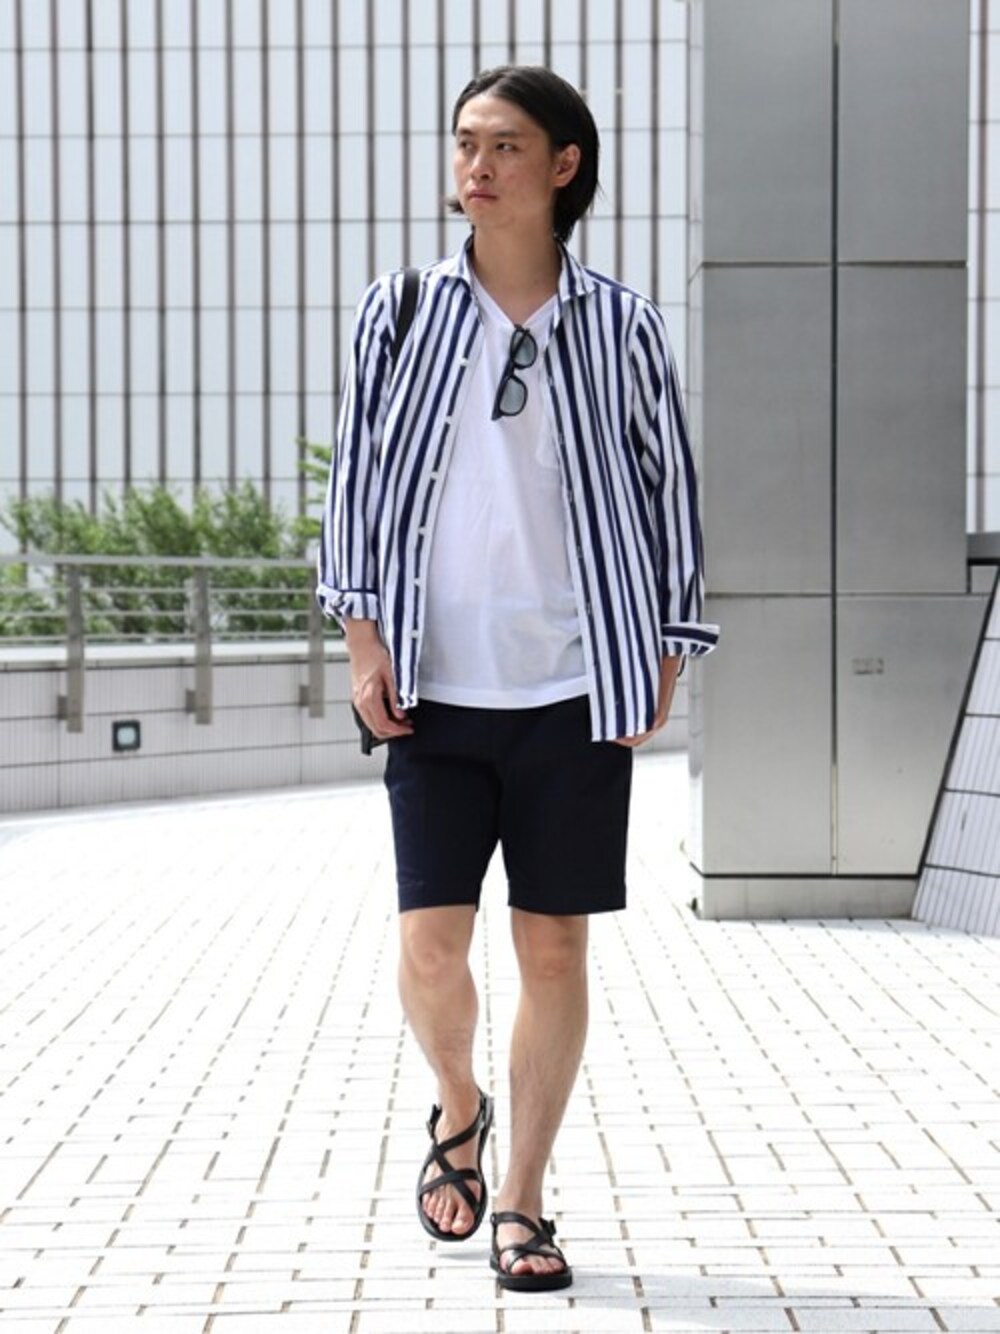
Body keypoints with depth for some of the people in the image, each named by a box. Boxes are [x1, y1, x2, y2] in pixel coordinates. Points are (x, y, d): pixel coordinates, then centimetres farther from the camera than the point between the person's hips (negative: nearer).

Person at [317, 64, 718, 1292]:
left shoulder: (619, 327, 2)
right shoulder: (400, 311, 3)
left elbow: (668, 490, 8)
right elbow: (356, 476, 6)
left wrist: (662, 658, 5)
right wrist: (361, 636, -1)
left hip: (576, 689, 0)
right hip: (435, 688, 0)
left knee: (554, 948, 3)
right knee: (430, 946, -4)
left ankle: (521, 1201, 16)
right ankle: (457, 1108, 28)